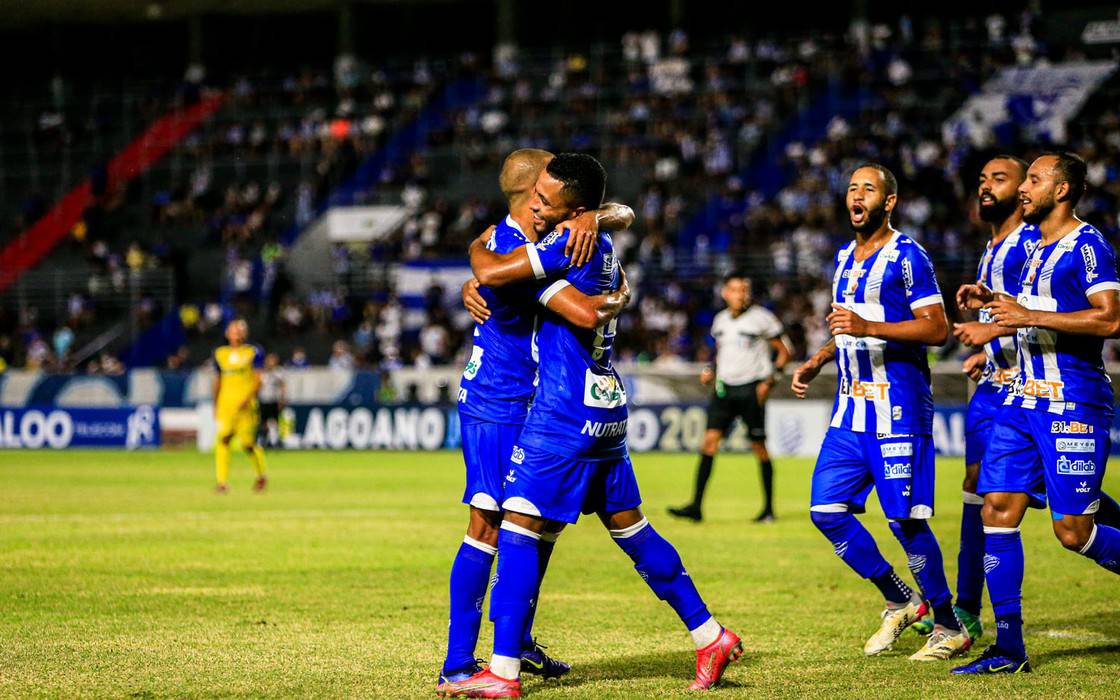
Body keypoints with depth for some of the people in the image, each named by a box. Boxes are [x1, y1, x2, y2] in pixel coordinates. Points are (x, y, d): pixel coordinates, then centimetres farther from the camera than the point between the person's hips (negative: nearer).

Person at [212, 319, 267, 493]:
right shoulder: (220, 354, 13)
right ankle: (222, 482, -14)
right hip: (225, 405, 3)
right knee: (223, 439, -13)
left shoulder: (253, 352, 3)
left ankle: (261, 475, 23)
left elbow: (258, 380, -3)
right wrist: (215, 406, 21)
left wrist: (248, 399, -17)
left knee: (247, 442, -4)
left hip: (246, 405, -3)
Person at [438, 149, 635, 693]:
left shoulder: (546, 236, 7)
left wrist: (596, 217, -15)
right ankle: (457, 665, -10)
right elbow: (586, 314, -32)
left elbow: (623, 214, 8)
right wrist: (622, 297, -11)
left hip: (533, 403, 10)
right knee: (488, 525, -11)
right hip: (496, 408, -10)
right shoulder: (514, 252, -23)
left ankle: (518, 641, 28)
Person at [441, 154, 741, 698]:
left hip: (565, 413, -9)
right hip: (608, 408, 9)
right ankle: (711, 637, 19)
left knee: (518, 526, -7)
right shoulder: (602, 244, 12)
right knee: (629, 525, 16)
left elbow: (492, 272, -18)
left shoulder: (572, 241, -14)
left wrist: (477, 248, 4)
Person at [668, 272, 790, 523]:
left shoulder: (761, 318, -5)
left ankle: (769, 508, 12)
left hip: (751, 389, -4)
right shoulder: (720, 320, 11)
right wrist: (711, 371, 7)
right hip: (724, 387, 4)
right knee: (709, 440, -7)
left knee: (759, 447, 1)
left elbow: (783, 352, 0)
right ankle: (696, 506, -9)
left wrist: (770, 380, -11)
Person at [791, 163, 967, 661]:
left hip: (898, 406, -8)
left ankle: (949, 627, 5)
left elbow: (938, 328, -16)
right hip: (851, 405, 8)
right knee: (827, 512, 1)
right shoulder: (845, 259, 18)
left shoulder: (906, 256, -8)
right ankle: (900, 602, 17)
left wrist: (868, 327, -25)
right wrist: (816, 363, 15)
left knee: (905, 518, -8)